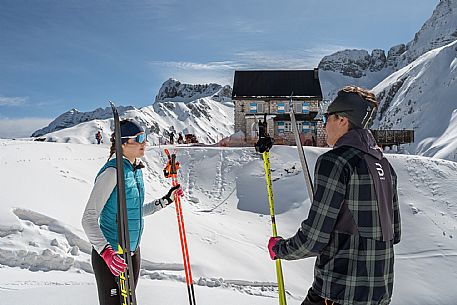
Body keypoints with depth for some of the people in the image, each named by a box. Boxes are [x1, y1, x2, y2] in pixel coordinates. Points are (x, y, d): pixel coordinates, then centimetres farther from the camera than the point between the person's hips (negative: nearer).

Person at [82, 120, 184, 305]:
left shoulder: (136, 170, 6)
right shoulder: (112, 171, -19)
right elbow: (89, 219, -22)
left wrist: (165, 201, 13)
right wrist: (106, 252, -32)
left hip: (133, 253, 8)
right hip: (109, 257, -8)